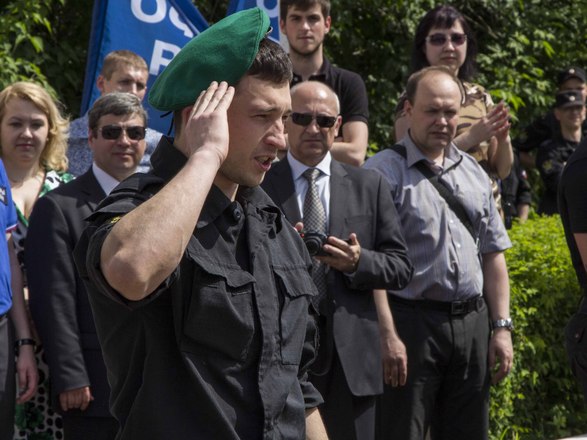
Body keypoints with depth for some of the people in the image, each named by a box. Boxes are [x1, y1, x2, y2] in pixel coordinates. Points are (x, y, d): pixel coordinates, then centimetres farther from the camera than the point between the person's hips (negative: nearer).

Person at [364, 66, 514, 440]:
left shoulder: (473, 173, 15)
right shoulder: (384, 172, -6)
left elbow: (492, 253, 16)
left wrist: (502, 326, 9)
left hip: (472, 324, 6)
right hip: (409, 322, -6)